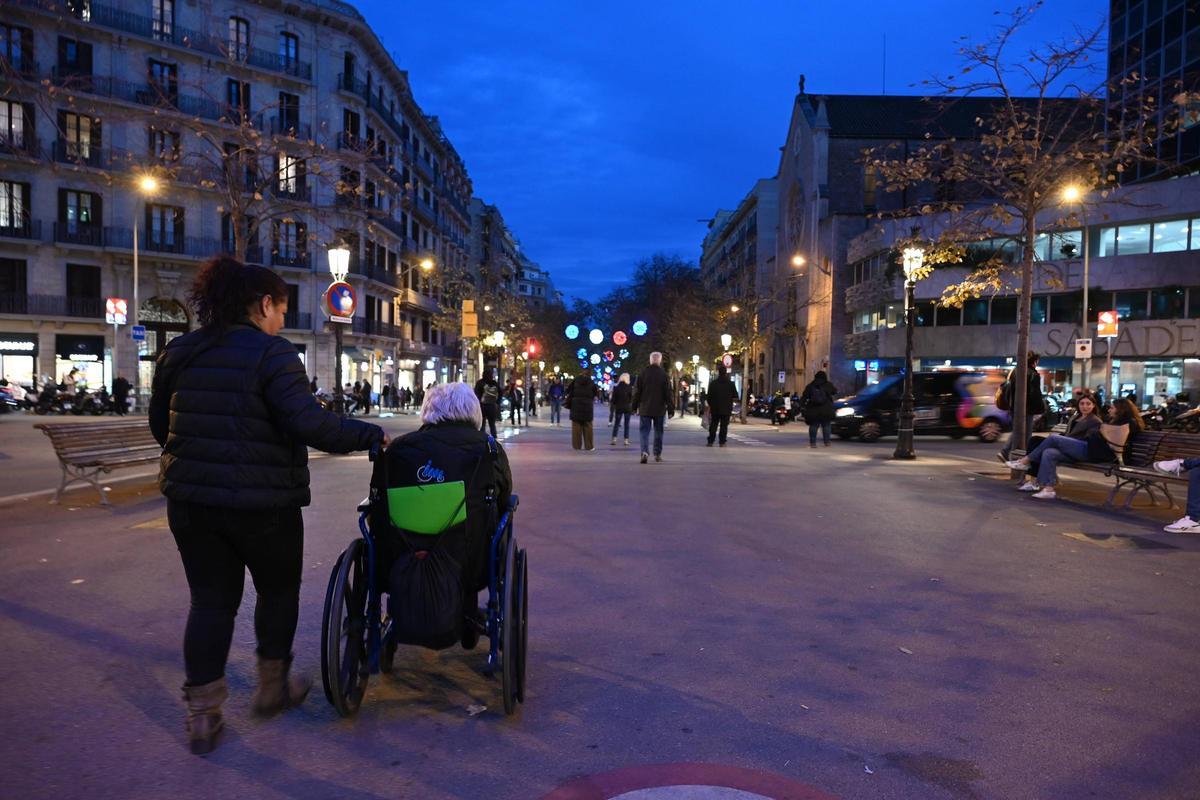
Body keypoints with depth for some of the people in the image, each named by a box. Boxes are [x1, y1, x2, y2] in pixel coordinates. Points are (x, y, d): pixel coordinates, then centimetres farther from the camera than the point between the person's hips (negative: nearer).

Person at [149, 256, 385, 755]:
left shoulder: (179, 352, 7)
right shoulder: (271, 353, -14)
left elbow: (160, 423, 16)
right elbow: (308, 424, -25)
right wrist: (369, 435, -13)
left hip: (190, 499, 6)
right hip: (261, 503, -5)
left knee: (210, 601, 14)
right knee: (278, 590, 17)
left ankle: (202, 715, 17)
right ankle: (273, 687, 32)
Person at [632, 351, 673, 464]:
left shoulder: (643, 373, -2)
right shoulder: (664, 374, -5)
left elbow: (637, 392, 1)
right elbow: (668, 393, -3)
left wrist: (635, 406, 9)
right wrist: (670, 409, 2)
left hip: (645, 409, 0)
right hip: (659, 409, 0)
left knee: (644, 431, 1)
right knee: (658, 432, 12)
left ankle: (645, 452, -18)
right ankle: (657, 454, 17)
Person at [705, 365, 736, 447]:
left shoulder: (713, 383, -3)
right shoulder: (730, 384, -3)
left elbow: (709, 396, -1)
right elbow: (735, 395, 2)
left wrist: (710, 405, 13)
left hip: (715, 409, 1)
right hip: (726, 409, -1)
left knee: (713, 425, 9)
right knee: (724, 426, 2)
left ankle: (710, 441, 5)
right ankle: (722, 442, -3)